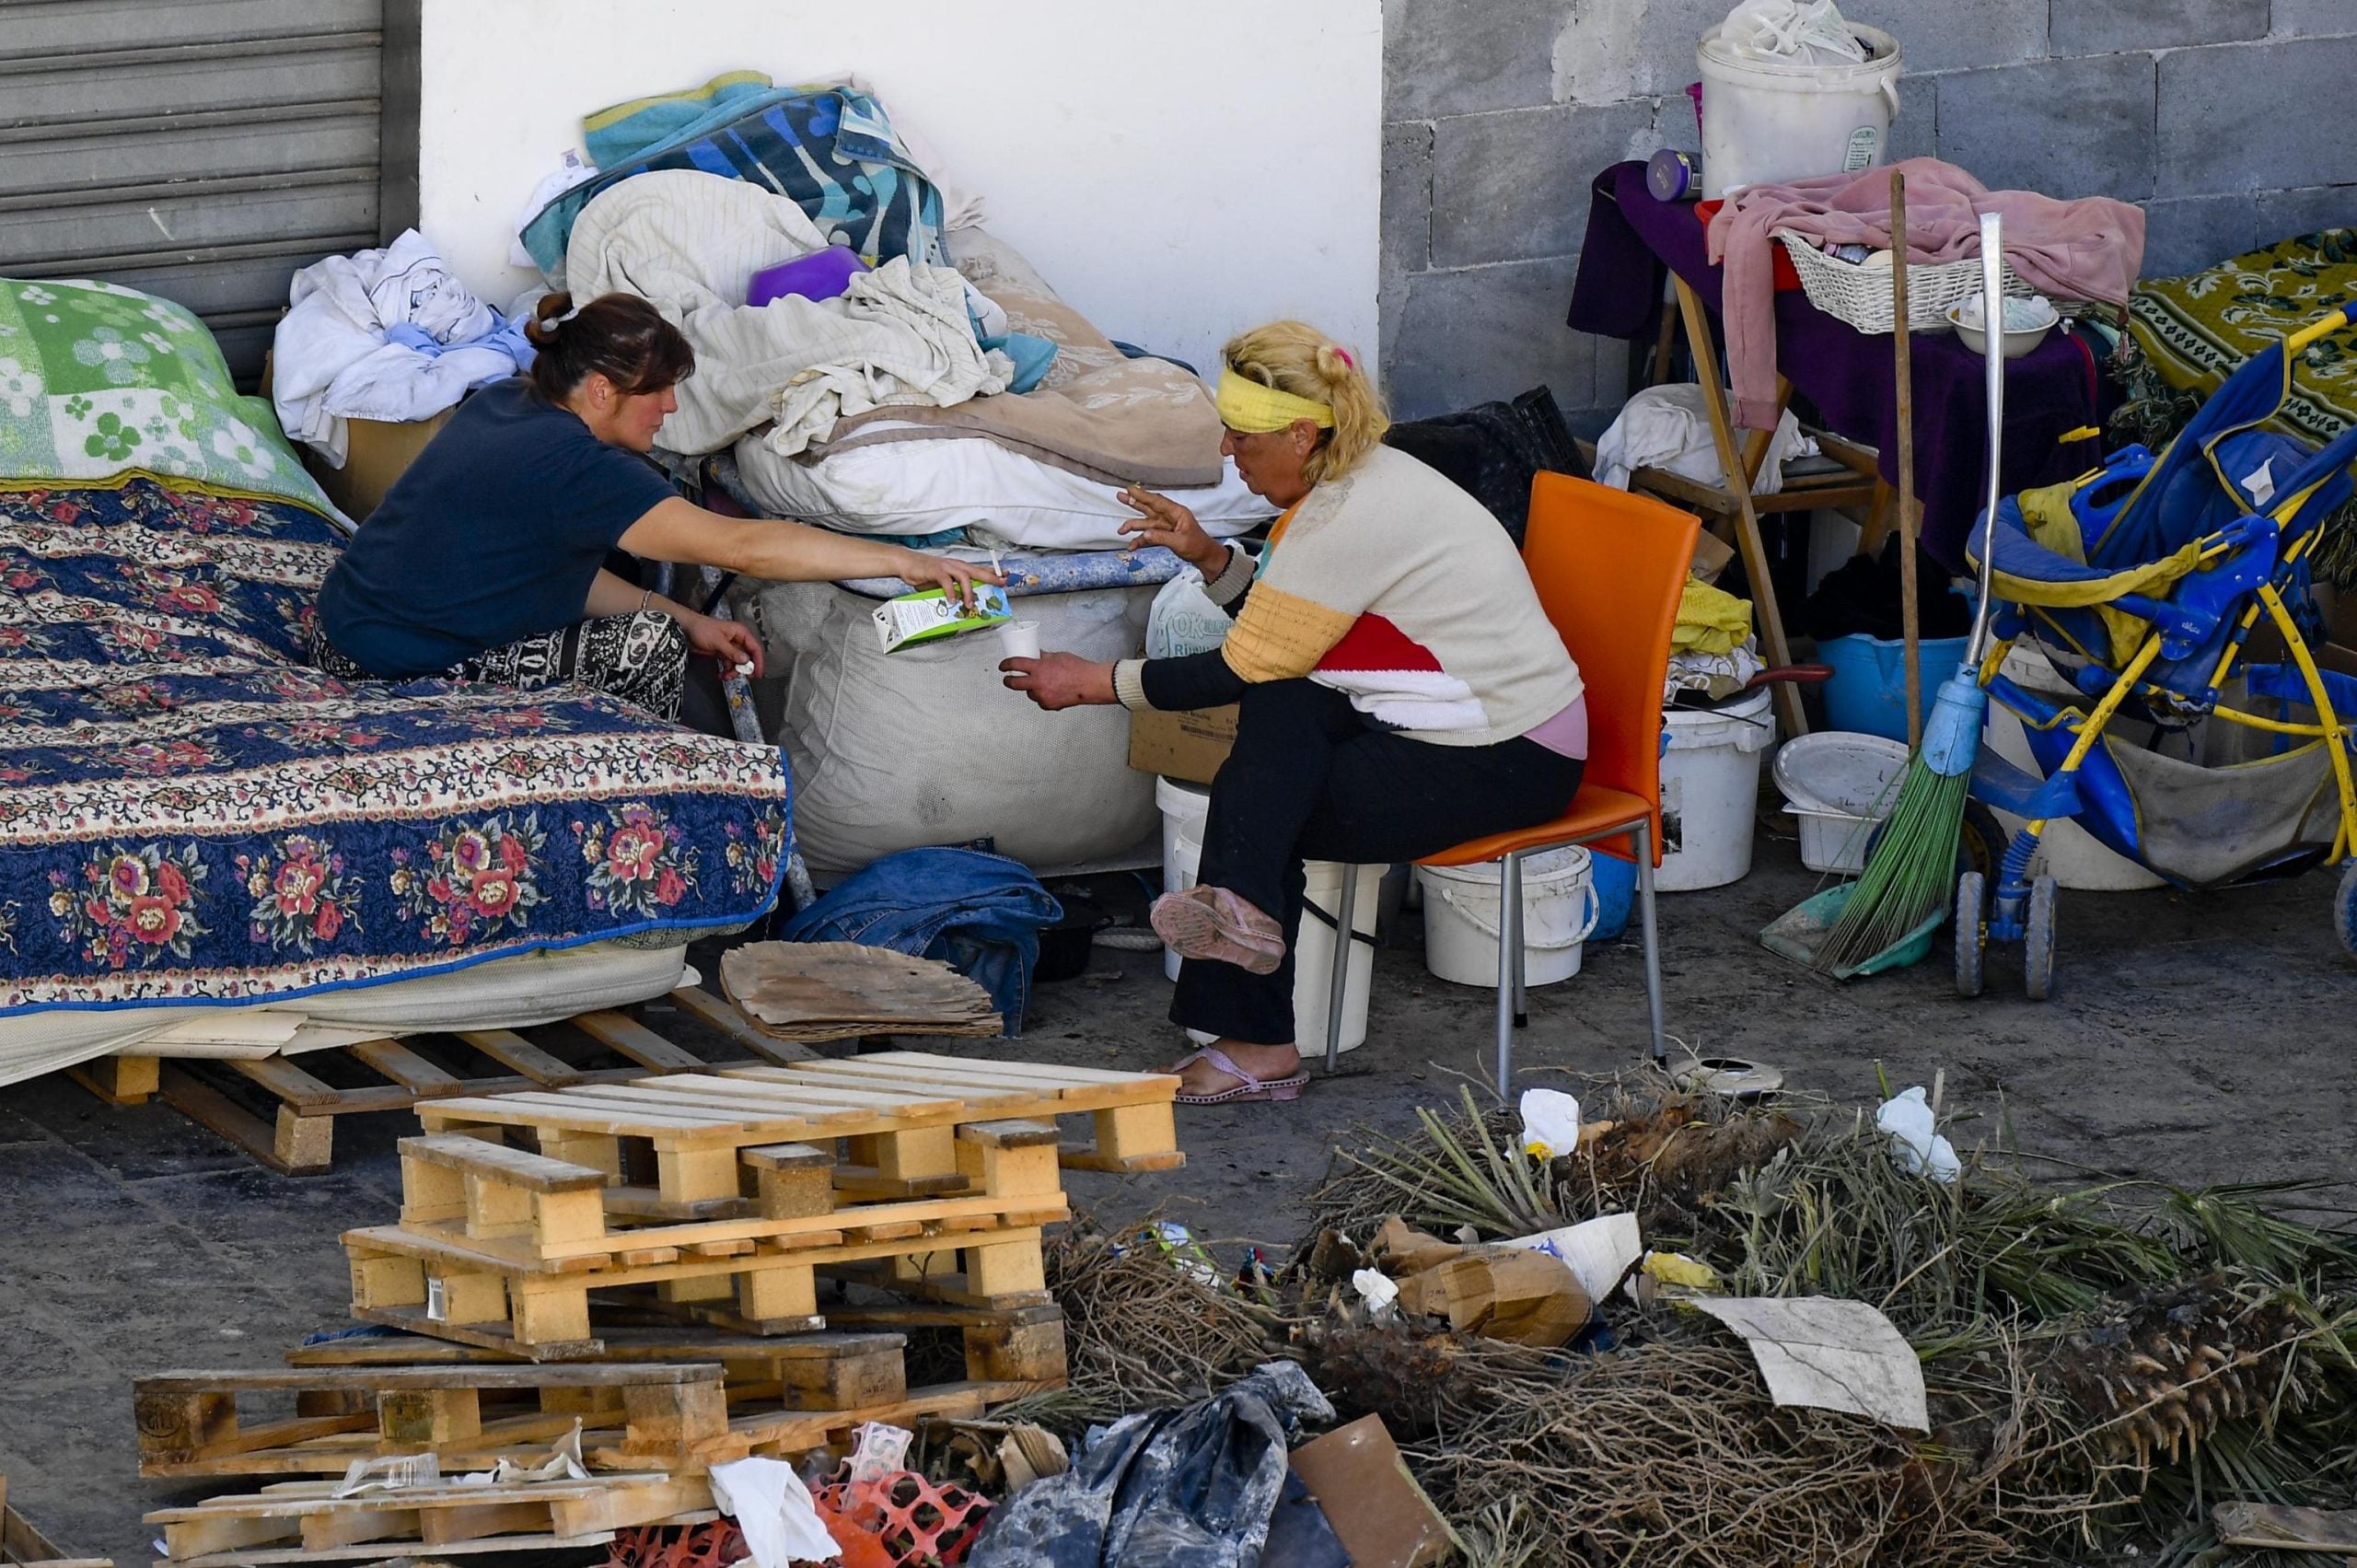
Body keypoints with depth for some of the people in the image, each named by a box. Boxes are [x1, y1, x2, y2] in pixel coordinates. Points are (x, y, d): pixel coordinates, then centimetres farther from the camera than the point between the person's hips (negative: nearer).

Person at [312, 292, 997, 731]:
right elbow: (741, 546, -26)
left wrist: (686, 621, 5)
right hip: (394, 680, -10)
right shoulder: (570, 464, -24)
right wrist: (900, 561, -23)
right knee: (648, 646, -11)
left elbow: (559, 568, 13)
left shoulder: (505, 405, 5)